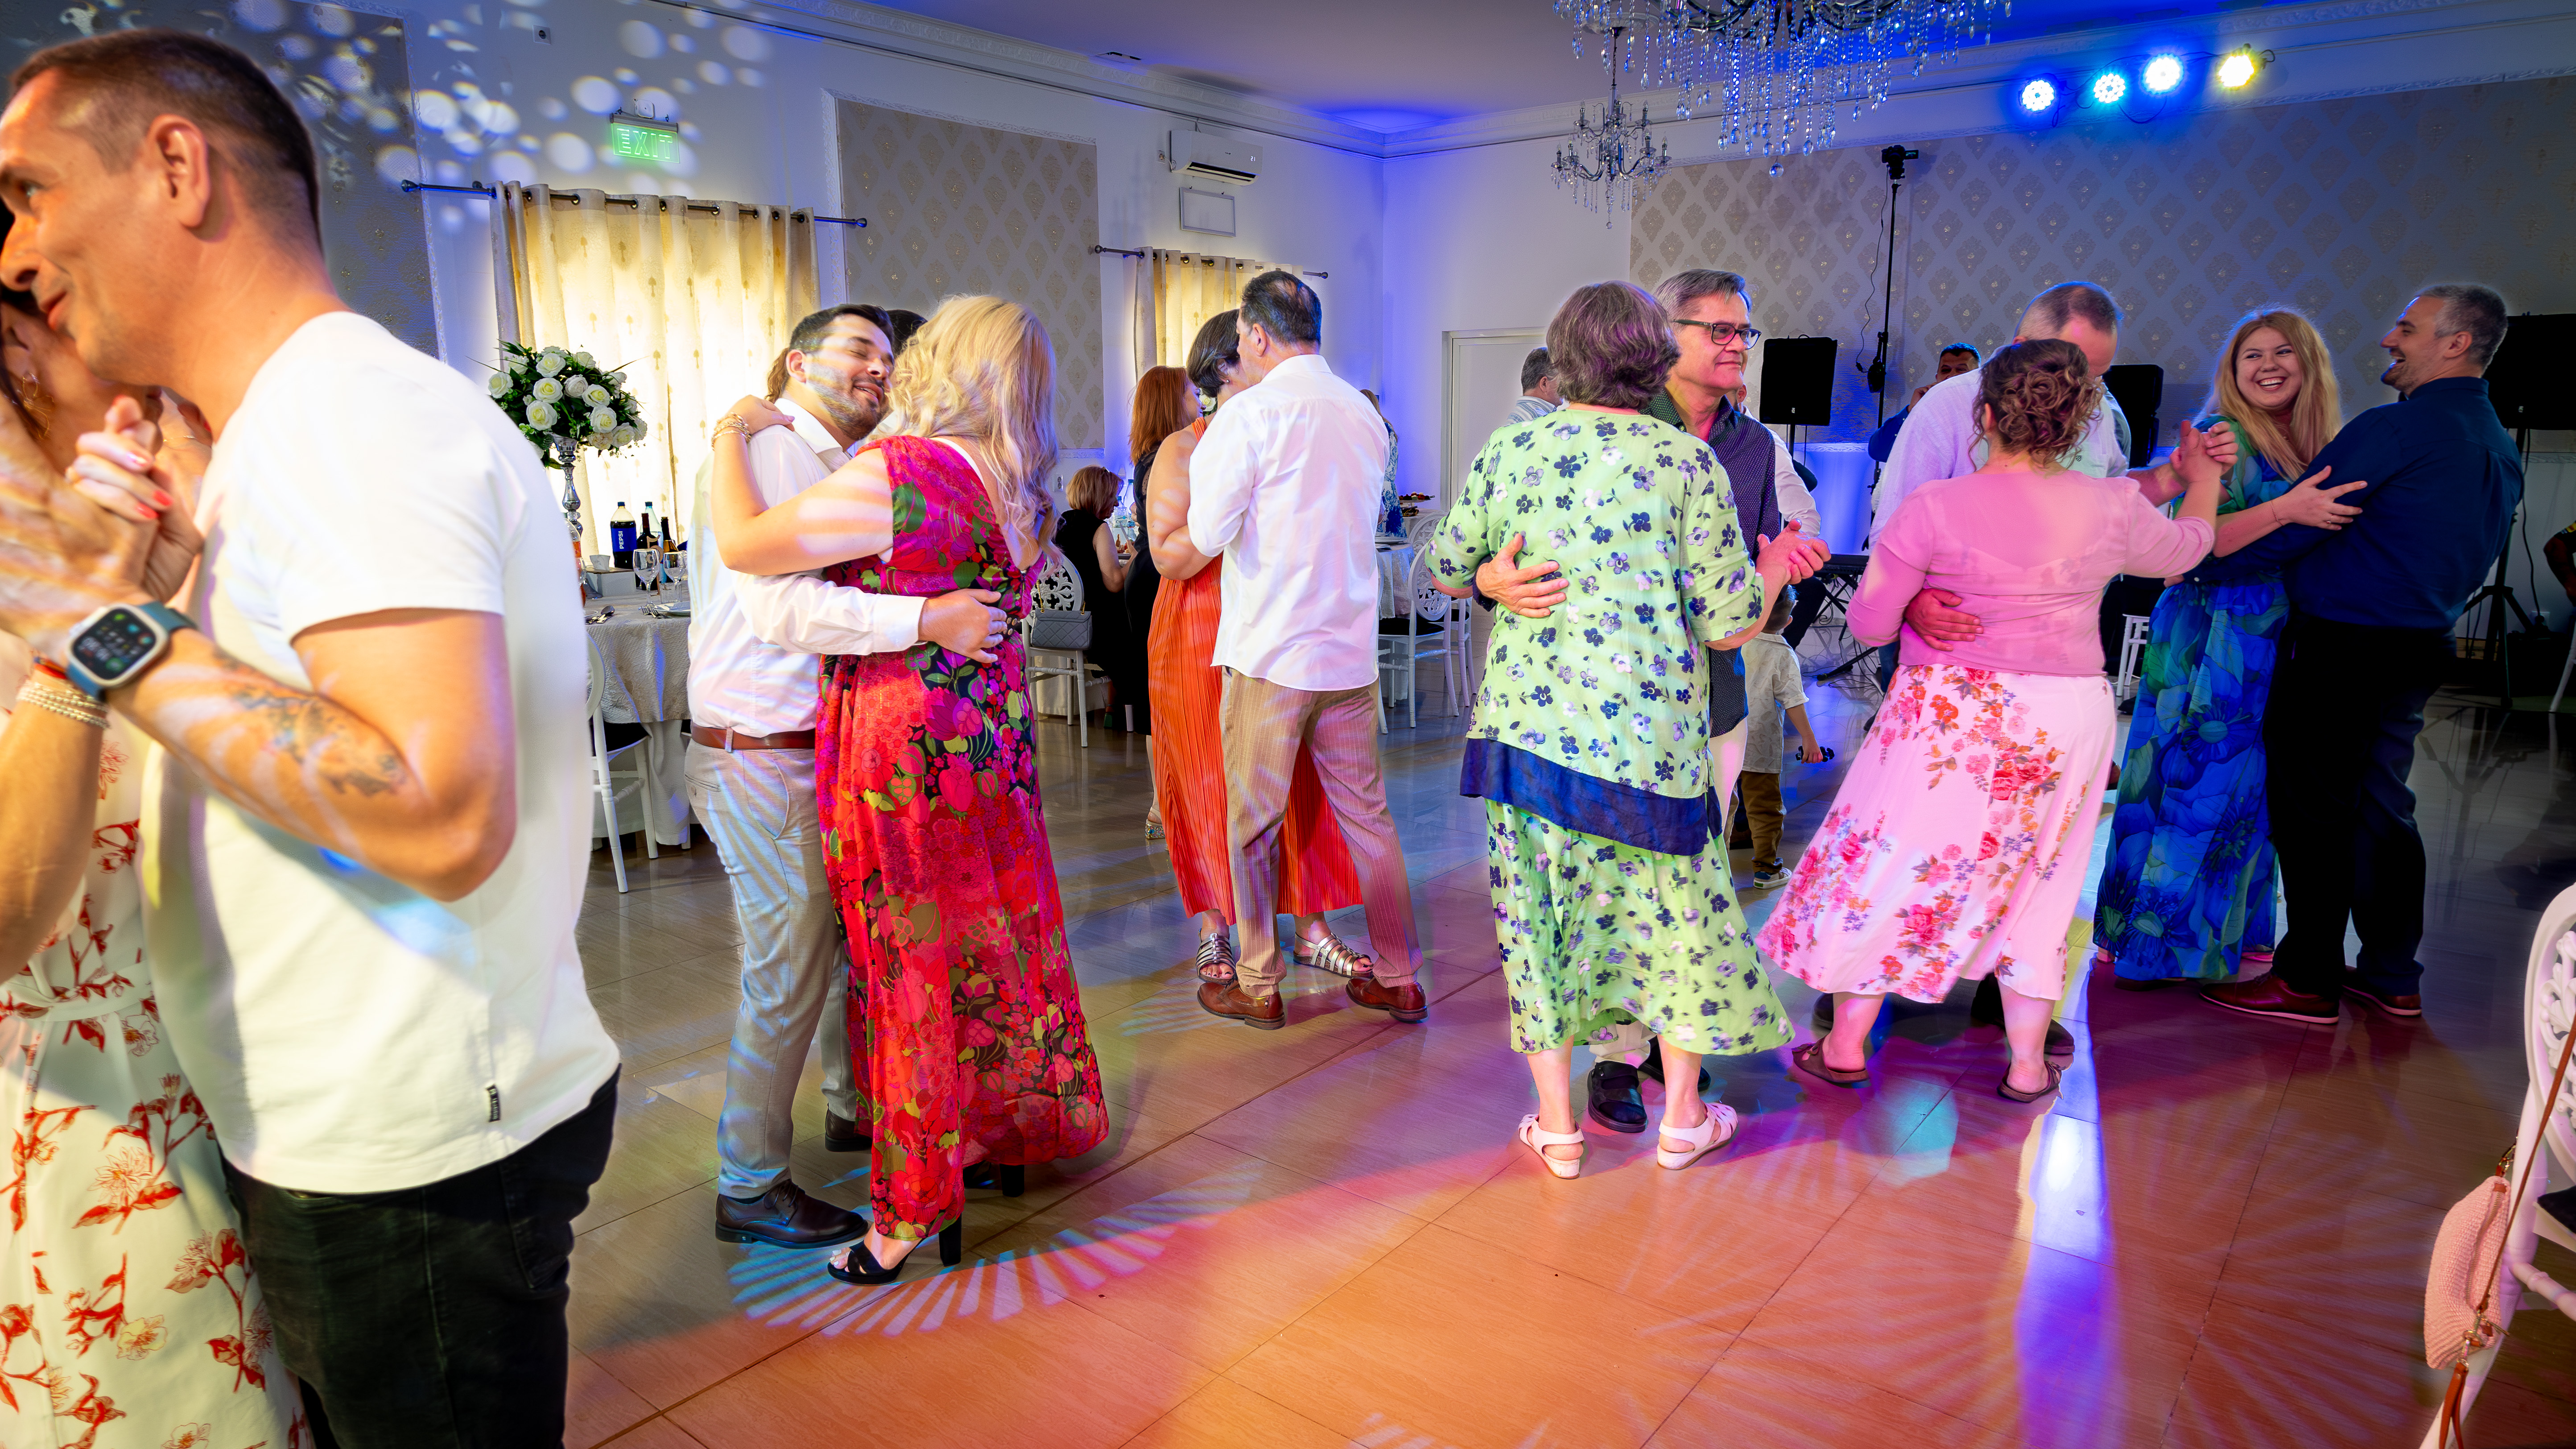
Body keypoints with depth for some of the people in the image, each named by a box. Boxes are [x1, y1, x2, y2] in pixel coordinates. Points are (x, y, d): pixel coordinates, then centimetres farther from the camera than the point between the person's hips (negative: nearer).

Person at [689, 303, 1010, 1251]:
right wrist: (927, 620, -34)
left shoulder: (841, 469, 16)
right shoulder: (763, 455, -14)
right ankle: (749, 1189, 15)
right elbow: (781, 606, -28)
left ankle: (855, 1108, 40)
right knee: (789, 977, -1)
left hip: (827, 752, 9)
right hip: (764, 761, -9)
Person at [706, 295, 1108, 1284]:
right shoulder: (1020, 489, 6)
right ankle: (1004, 1135, 38)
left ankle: (914, 1212, 16)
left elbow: (745, 544, -17)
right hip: (993, 744, 8)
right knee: (993, 942, 19)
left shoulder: (898, 471, -19)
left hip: (899, 751, -7)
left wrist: (730, 435, -2)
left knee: (912, 971, 3)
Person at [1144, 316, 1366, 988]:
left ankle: (1310, 927, 12)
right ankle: (1215, 932, 16)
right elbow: (1168, 557, -12)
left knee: (1301, 781, 3)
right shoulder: (1183, 450, -3)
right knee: (1212, 785, 3)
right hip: (1205, 640, -4)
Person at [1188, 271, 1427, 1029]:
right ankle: (1398, 979, 20)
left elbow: (1208, 535, -11)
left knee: (1253, 822, 7)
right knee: (1367, 815, 12)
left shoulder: (1250, 413, -10)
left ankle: (1257, 987, 17)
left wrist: (1206, 458, 3)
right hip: (1351, 650, 6)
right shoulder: (1364, 414, 9)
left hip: (1269, 652, -6)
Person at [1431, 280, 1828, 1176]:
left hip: (1525, 723, 2)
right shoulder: (1686, 461, -5)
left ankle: (1557, 1127, 21)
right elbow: (1729, 623, -6)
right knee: (1676, 907, 16)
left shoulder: (1509, 451, 1)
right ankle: (1683, 1117, 29)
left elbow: (1447, 572, 11)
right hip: (1644, 730, -1)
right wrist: (1775, 567, 14)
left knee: (1536, 910, 12)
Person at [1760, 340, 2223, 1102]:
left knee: (1892, 867, 9)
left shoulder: (1934, 509, -15)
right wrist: (2202, 482, 39)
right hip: (2069, 721, 4)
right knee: (2036, 881, 18)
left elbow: (1869, 622, -11)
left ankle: (1845, 1047, 18)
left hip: (1952, 718, -3)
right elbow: (2184, 548, 19)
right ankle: (2028, 1064, 26)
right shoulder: (2112, 507, -3)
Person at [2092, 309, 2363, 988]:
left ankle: (2229, 933, 25)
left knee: (2245, 792, 12)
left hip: (2276, 645, 7)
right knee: (2187, 786, -2)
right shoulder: (2225, 436, -9)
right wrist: (2285, 510, -28)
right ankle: (2144, 943, 9)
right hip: (2208, 641, -6)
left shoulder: (2320, 448, 12)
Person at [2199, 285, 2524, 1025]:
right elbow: (2470, 562, 21)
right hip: (2420, 647, 9)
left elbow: (2295, 524, -17)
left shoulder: (2394, 430, -16)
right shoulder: (2500, 450, 14)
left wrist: (2202, 568, -8)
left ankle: (2309, 982, 5)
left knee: (2312, 811, -1)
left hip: (2341, 649, -9)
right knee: (2380, 805, 16)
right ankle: (2392, 978, 24)